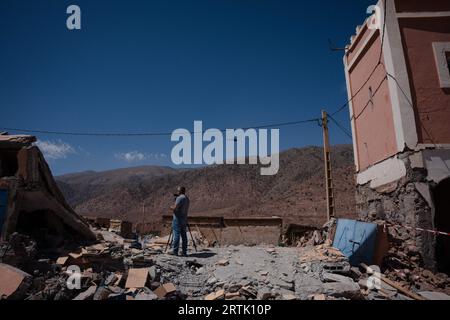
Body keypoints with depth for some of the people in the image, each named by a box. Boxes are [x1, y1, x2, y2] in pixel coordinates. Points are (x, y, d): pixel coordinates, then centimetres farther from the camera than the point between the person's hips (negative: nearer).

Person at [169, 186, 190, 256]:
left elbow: (175, 208, -21)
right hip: (184, 220, 8)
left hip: (178, 219, -8)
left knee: (176, 235, -4)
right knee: (184, 235, 8)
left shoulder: (180, 198, -13)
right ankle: (184, 252, 10)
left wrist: (171, 207, 1)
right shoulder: (187, 198, 15)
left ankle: (175, 251, -1)